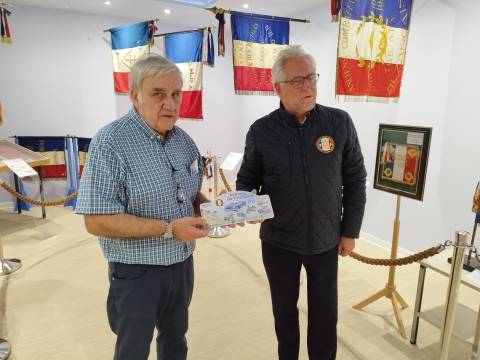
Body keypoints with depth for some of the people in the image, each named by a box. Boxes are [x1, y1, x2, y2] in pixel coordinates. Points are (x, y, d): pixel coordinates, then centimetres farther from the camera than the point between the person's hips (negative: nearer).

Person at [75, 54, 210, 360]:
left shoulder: (183, 139, 2)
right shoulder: (111, 142, -19)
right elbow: (97, 221, -23)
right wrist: (169, 228, -26)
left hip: (182, 263, 6)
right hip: (137, 272, -6)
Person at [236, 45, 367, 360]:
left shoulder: (340, 123, -7)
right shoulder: (261, 131, -9)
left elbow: (355, 180, -1)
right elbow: (247, 178, 0)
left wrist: (350, 230, 0)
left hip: (326, 240, 0)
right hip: (278, 242, 0)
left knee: (325, 314, 16)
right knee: (284, 309, 20)